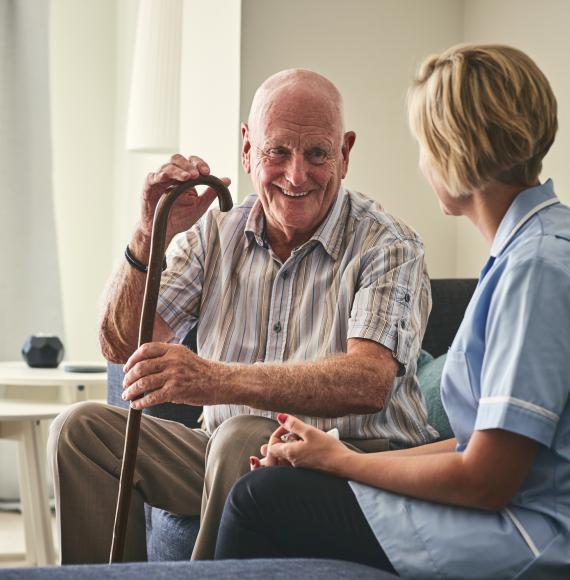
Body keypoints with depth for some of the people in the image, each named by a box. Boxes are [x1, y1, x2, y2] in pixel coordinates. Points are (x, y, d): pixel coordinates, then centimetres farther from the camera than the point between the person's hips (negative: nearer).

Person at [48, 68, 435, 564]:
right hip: (229, 458, 5)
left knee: (242, 439, -34)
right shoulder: (216, 233, 7)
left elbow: (369, 382, -27)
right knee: (85, 429, -10)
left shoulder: (388, 246, -10)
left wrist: (217, 379, -39)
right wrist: (151, 237, -14)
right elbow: (122, 346, 3)